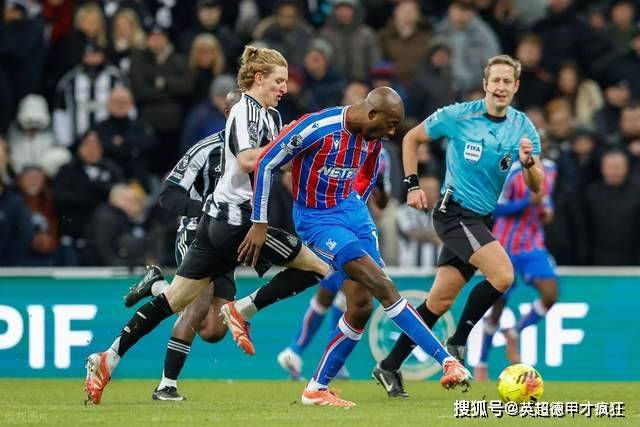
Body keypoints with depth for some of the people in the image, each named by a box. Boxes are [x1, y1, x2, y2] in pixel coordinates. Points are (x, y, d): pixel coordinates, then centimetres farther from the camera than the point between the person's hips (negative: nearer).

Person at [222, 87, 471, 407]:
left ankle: (317, 389, 11)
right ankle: (446, 361, -20)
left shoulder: (373, 139, -2)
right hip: (317, 219, -7)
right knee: (383, 287, -19)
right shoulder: (316, 128, -23)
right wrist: (259, 223, -13)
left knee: (361, 306, -1)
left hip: (352, 212, 7)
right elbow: (266, 164, -16)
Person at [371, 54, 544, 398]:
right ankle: (457, 343, -7)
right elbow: (411, 138, 6)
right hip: (455, 211, -5)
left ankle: (390, 367, 19)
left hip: (481, 220, 5)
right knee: (503, 274, -23)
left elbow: (536, 186, -2)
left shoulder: (523, 128, 2)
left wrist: (528, 162, -23)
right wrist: (412, 185, 0)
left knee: (439, 302, 8)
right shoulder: (457, 116, -8)